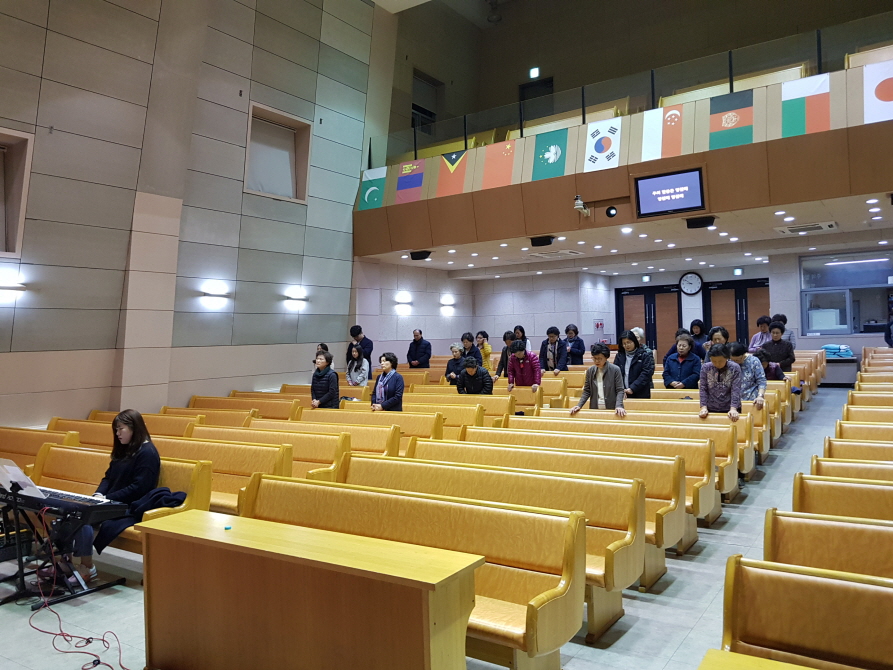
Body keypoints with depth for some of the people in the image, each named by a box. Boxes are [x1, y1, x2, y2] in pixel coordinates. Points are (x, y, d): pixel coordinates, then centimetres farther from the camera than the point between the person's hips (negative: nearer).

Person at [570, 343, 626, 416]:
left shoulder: (615, 370, -5)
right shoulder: (590, 371, 5)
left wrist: (618, 406, -20)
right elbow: (587, 391, 8)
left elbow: (620, 390, -5)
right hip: (594, 410, 3)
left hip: (612, 410, -3)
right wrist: (579, 405, -5)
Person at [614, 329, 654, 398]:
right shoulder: (619, 356, 9)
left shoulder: (646, 354, -1)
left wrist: (632, 388, -16)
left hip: (641, 395, -2)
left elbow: (646, 374, -9)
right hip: (623, 395, 2)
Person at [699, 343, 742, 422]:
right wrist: (703, 407, -9)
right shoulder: (705, 368, -3)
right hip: (711, 409, 1)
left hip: (730, 409, -1)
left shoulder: (735, 368, -7)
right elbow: (703, 389, -1)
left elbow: (736, 390, -11)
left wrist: (733, 409, -20)